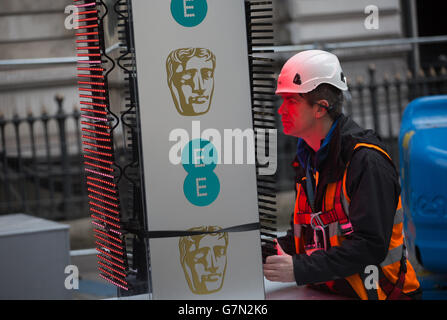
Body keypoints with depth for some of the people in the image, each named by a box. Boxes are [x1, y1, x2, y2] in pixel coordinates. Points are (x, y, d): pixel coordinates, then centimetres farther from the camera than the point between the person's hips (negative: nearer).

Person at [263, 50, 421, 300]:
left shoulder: (366, 160, -12)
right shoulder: (309, 160, 15)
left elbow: (370, 245, -19)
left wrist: (300, 269, -23)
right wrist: (280, 247, 1)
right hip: (327, 291, 6)